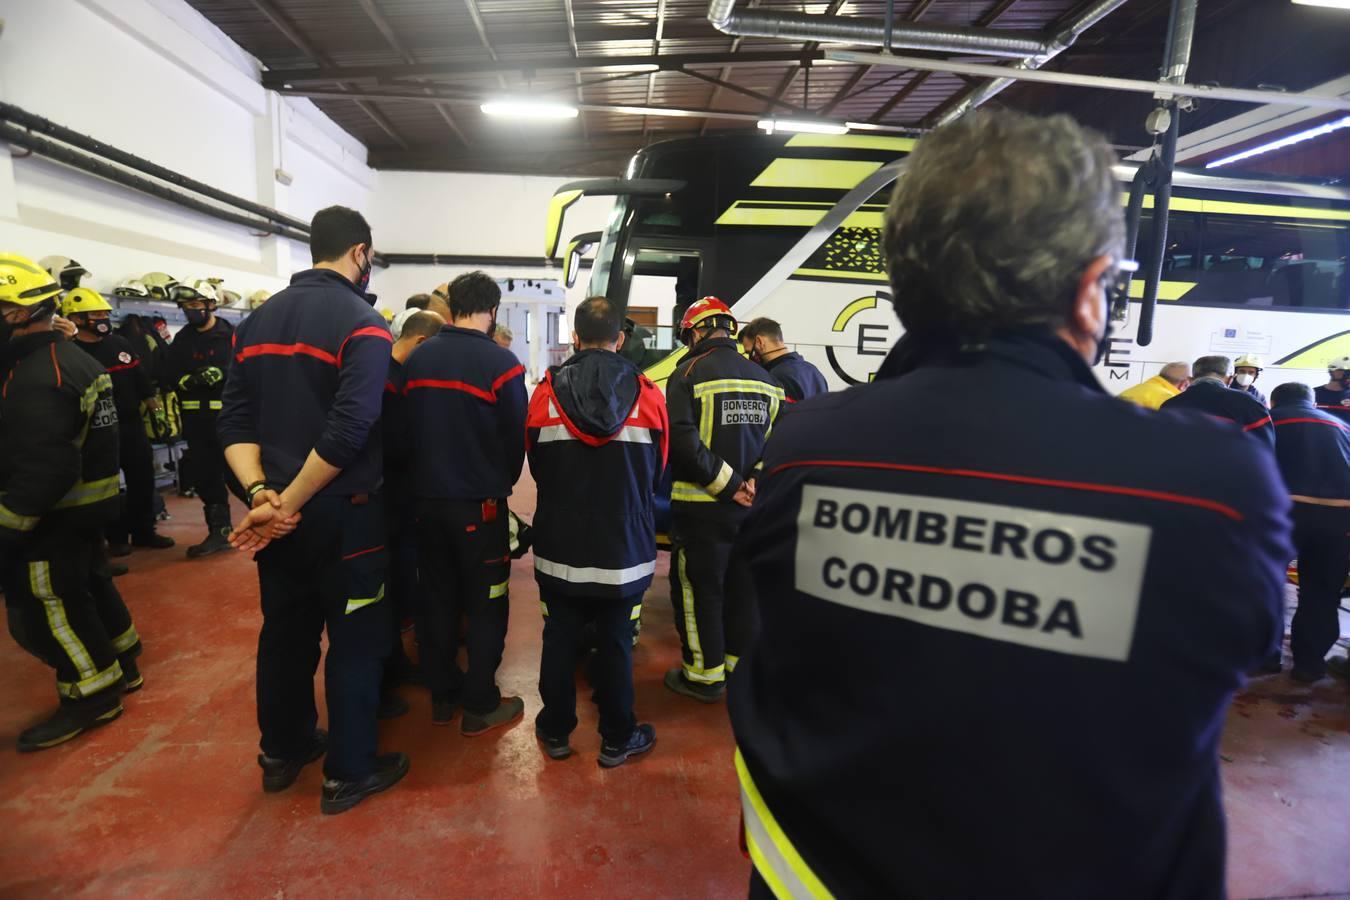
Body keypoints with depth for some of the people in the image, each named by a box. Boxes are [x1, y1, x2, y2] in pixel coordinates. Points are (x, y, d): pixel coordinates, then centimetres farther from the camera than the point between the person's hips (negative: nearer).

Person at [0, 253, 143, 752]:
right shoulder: (73, 358, 8)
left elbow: (43, 470, -28)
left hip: (54, 514, -10)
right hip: (86, 502, 10)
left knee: (44, 607, 3)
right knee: (89, 583, 22)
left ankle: (93, 693, 14)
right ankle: (121, 665, 35)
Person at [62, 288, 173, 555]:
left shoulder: (120, 344, 7)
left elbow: (142, 381, 12)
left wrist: (156, 411, 11)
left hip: (132, 425, 5)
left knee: (143, 480, 10)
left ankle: (144, 532, 23)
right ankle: (116, 538, 18)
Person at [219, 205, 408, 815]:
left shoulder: (258, 320, 8)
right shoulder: (361, 322, -14)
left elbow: (235, 420, 2)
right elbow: (349, 430, -25)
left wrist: (261, 493, -7)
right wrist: (287, 505, -17)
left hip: (275, 514, 7)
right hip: (343, 514, -7)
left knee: (284, 631, 21)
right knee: (355, 640, 7)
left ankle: (282, 751, 39)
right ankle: (348, 773, 21)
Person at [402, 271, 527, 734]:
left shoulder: (417, 358, 1)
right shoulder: (500, 361, -14)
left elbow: (407, 426, 6)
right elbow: (516, 436, -10)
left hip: (427, 498, 5)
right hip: (479, 502, -5)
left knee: (439, 598, 18)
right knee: (486, 604, 8)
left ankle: (442, 695, 31)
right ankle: (480, 706, 17)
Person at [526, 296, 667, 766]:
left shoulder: (546, 393, -9)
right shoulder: (648, 395, -9)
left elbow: (537, 468, 5)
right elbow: (657, 473, 4)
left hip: (560, 546, 1)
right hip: (625, 547, 0)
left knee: (560, 638, 16)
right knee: (615, 643, 12)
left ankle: (556, 731, 32)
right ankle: (617, 739, 27)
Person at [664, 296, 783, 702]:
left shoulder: (689, 373, -9)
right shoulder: (764, 378, 8)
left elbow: (683, 442, -20)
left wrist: (727, 484, -14)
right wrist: (755, 481, -4)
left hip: (701, 506, -5)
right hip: (751, 507, 6)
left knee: (699, 589, 8)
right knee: (743, 586, 18)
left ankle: (704, 675, 19)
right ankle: (742, 664, 33)